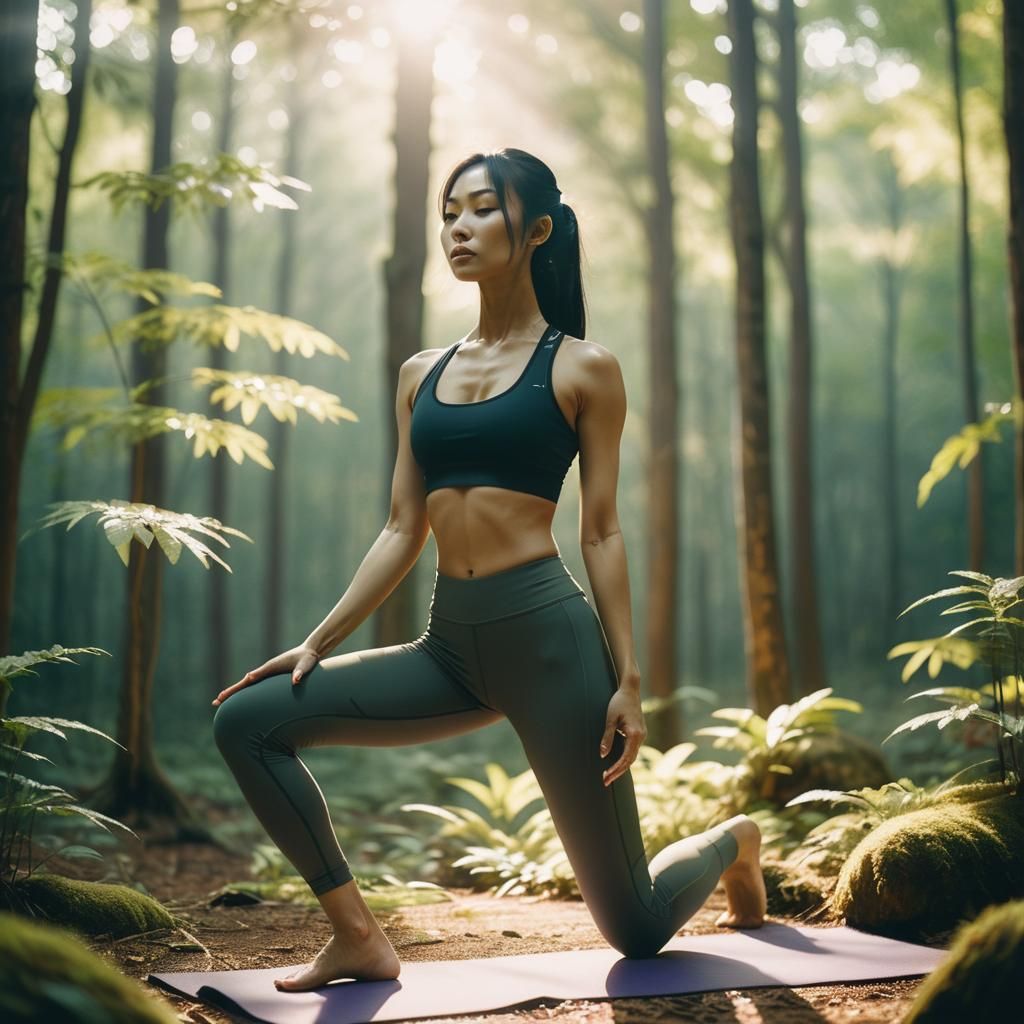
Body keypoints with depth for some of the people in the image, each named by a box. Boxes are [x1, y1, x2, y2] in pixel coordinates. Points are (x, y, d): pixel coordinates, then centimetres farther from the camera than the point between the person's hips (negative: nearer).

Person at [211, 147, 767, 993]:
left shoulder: (583, 367, 0)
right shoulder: (421, 375, 13)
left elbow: (602, 531, -3)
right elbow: (402, 533, 12)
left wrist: (628, 682, -8)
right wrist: (318, 642, 5)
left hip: (549, 635, -5)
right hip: (451, 644, 5)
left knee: (636, 929, 2)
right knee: (247, 719, -11)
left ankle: (729, 842, 38)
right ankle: (360, 938, -2)